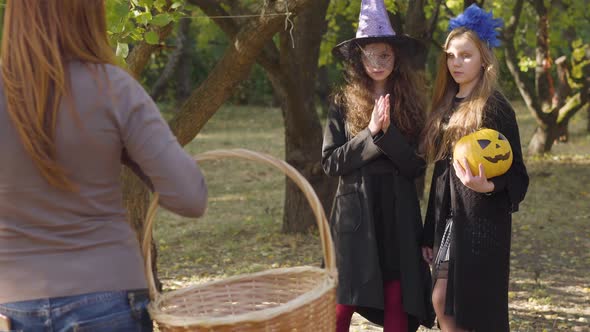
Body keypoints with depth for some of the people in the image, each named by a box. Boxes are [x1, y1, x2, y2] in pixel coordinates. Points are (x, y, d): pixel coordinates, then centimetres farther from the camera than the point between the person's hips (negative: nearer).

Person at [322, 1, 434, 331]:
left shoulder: (412, 103, 4)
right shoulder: (344, 103, 3)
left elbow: (417, 166, -1)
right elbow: (330, 162, -3)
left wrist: (388, 132, -15)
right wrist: (370, 134, -13)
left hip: (399, 214, 1)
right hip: (355, 213, -1)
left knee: (398, 303, 3)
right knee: (342, 305, -2)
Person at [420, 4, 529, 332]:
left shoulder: (495, 106, -8)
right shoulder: (446, 105, 12)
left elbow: (515, 172, -8)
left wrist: (487, 186, -31)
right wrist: (429, 233, 13)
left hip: (482, 219, -7)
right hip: (448, 218, 7)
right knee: (442, 303, 6)